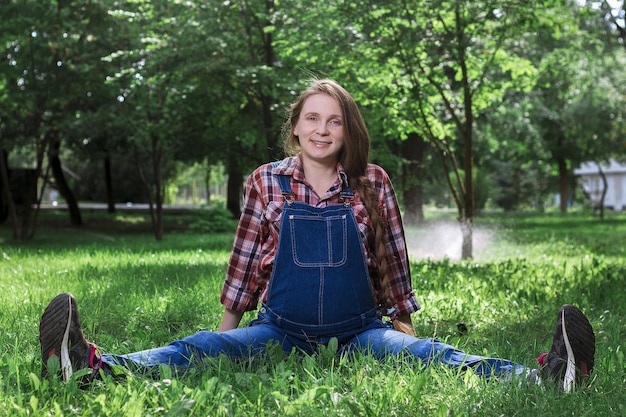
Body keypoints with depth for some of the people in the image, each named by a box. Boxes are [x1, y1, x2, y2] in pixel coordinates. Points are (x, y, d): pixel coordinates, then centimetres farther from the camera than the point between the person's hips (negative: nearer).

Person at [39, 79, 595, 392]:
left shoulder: (373, 184, 2)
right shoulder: (266, 182, 2)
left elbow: (392, 257, 9)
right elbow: (246, 257, 9)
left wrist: (403, 320, 11)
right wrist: (231, 318, 12)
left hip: (359, 329, 0)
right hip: (282, 328, 0)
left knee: (425, 354, -27)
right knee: (204, 348, -24)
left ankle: (546, 376, -49)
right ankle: (91, 364, -47)